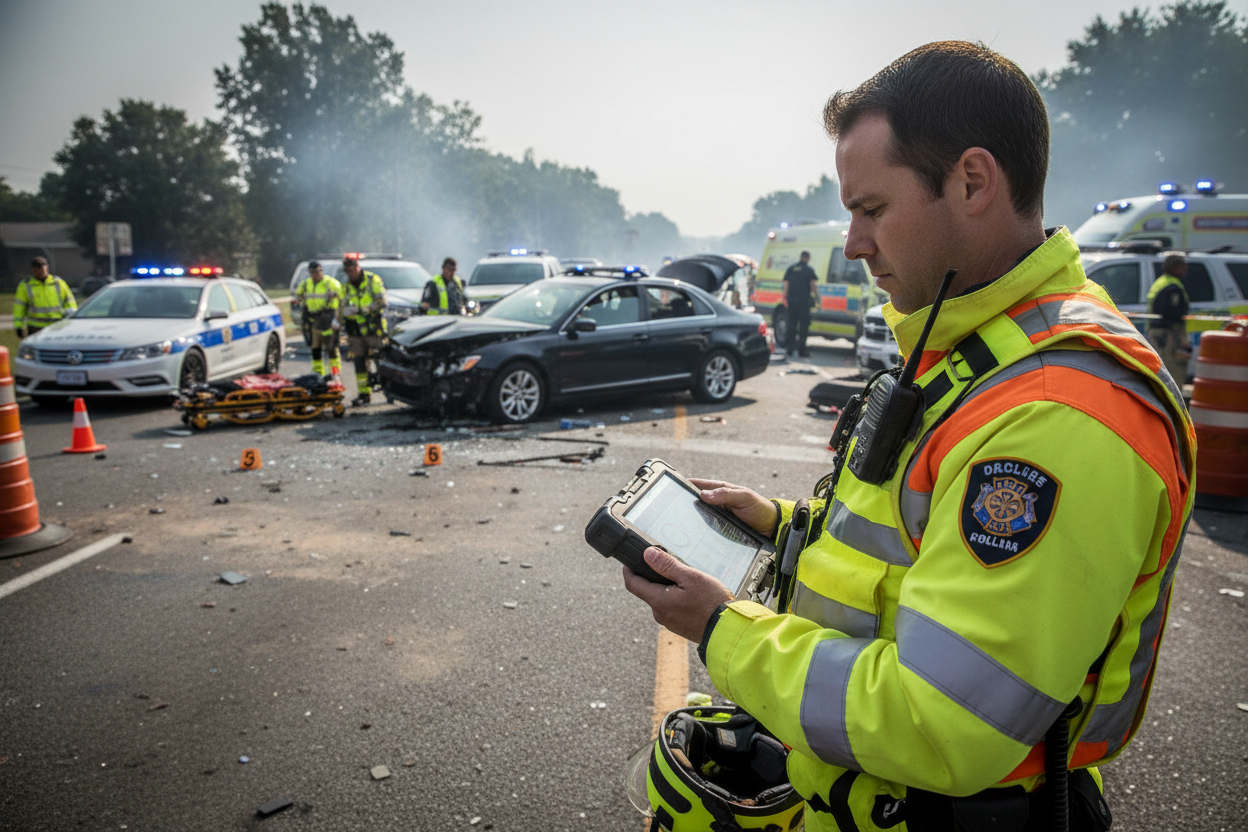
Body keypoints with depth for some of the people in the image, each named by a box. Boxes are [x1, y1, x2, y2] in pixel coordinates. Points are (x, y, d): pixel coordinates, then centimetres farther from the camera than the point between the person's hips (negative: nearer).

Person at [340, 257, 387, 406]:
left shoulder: (373, 280, -1)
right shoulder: (346, 286, 14)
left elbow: (382, 301, -10)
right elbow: (341, 308, 13)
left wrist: (366, 308, -23)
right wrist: (345, 310, -12)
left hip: (373, 328, -5)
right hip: (355, 330, 5)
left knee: (375, 359, -9)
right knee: (359, 361, 3)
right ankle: (364, 393, 7)